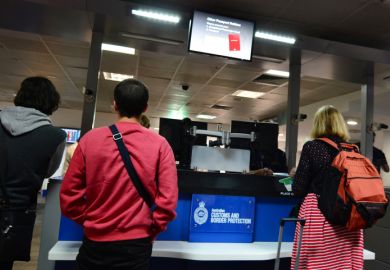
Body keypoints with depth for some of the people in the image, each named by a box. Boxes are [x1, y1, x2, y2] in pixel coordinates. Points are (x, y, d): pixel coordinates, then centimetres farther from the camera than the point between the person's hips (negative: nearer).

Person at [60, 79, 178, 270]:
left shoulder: (90, 139, -7)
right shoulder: (159, 145, -9)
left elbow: (68, 197, -3)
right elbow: (168, 200, -14)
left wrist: (90, 223, 12)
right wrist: (152, 232, 3)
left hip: (95, 244, 1)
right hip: (136, 245, 0)